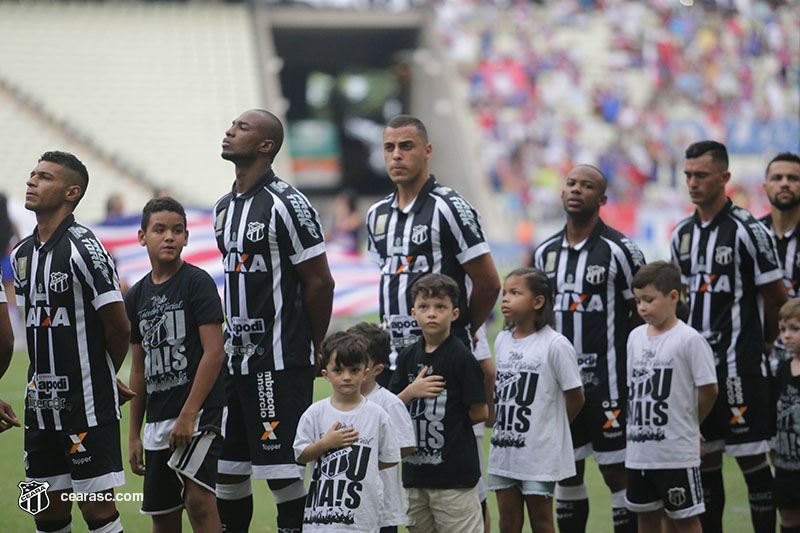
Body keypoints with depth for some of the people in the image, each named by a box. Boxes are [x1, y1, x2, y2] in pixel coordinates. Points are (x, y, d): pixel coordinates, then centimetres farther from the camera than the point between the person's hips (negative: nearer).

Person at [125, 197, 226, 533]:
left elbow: (214, 353, -12)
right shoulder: (137, 296, 13)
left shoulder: (197, 282, -5)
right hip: (158, 420, 6)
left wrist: (189, 414, -17)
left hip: (200, 410, -6)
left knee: (198, 498, -22)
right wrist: (134, 433, 16)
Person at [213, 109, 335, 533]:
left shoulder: (286, 204, -11)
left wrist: (309, 350, -3)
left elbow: (320, 282, -10)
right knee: (226, 469, 10)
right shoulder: (225, 208, 15)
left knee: (284, 474, -7)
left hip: (279, 364, -8)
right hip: (235, 361, 8)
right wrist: (233, 341, 17)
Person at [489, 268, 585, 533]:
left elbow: (575, 397, -6)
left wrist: (550, 430, 2)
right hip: (503, 449, 6)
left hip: (540, 453, -6)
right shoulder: (501, 341, 8)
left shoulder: (555, 344, -12)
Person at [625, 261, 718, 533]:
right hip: (638, 449, 7)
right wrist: (636, 424, 8)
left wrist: (687, 424, 2)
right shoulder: (636, 337, 9)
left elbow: (708, 389, -9)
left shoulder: (689, 340, -11)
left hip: (677, 452, -7)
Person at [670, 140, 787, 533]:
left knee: (751, 456, -6)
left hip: (739, 366, -7)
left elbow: (777, 296, -5)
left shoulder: (748, 230, -10)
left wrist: (761, 339, 8)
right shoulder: (683, 234, 11)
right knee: (704, 457, 9)